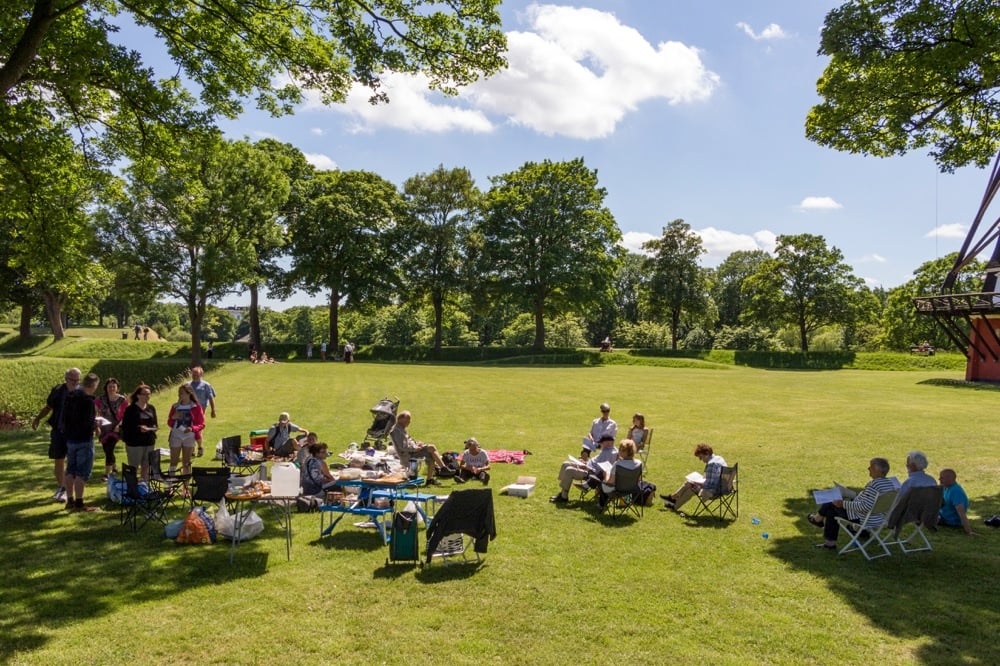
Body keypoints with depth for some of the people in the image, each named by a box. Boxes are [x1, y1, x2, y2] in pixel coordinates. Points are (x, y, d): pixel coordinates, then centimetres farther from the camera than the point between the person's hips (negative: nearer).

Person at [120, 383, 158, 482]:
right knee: (133, 468, 0)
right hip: (134, 443, -5)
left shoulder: (151, 408, 10)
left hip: (149, 442, 5)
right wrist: (139, 429, -21)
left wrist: (154, 428, -5)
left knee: (146, 467, 12)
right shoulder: (130, 409, -8)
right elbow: (124, 427, -11)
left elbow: (155, 424, 17)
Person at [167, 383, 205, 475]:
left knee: (186, 462, 6)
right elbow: (169, 423, 12)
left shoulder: (196, 407, -2)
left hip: (189, 437, -1)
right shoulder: (175, 406, 6)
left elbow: (202, 424, -2)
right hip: (176, 436, 1)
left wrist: (192, 428, -20)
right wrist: (173, 418, -10)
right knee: (173, 461, 1)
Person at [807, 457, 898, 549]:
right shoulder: (891, 484, 1)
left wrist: (844, 503, -23)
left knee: (829, 506, 10)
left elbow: (864, 507, -32)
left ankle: (818, 519, 42)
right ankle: (830, 542, 25)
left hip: (862, 519, -9)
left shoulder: (874, 485, -29)